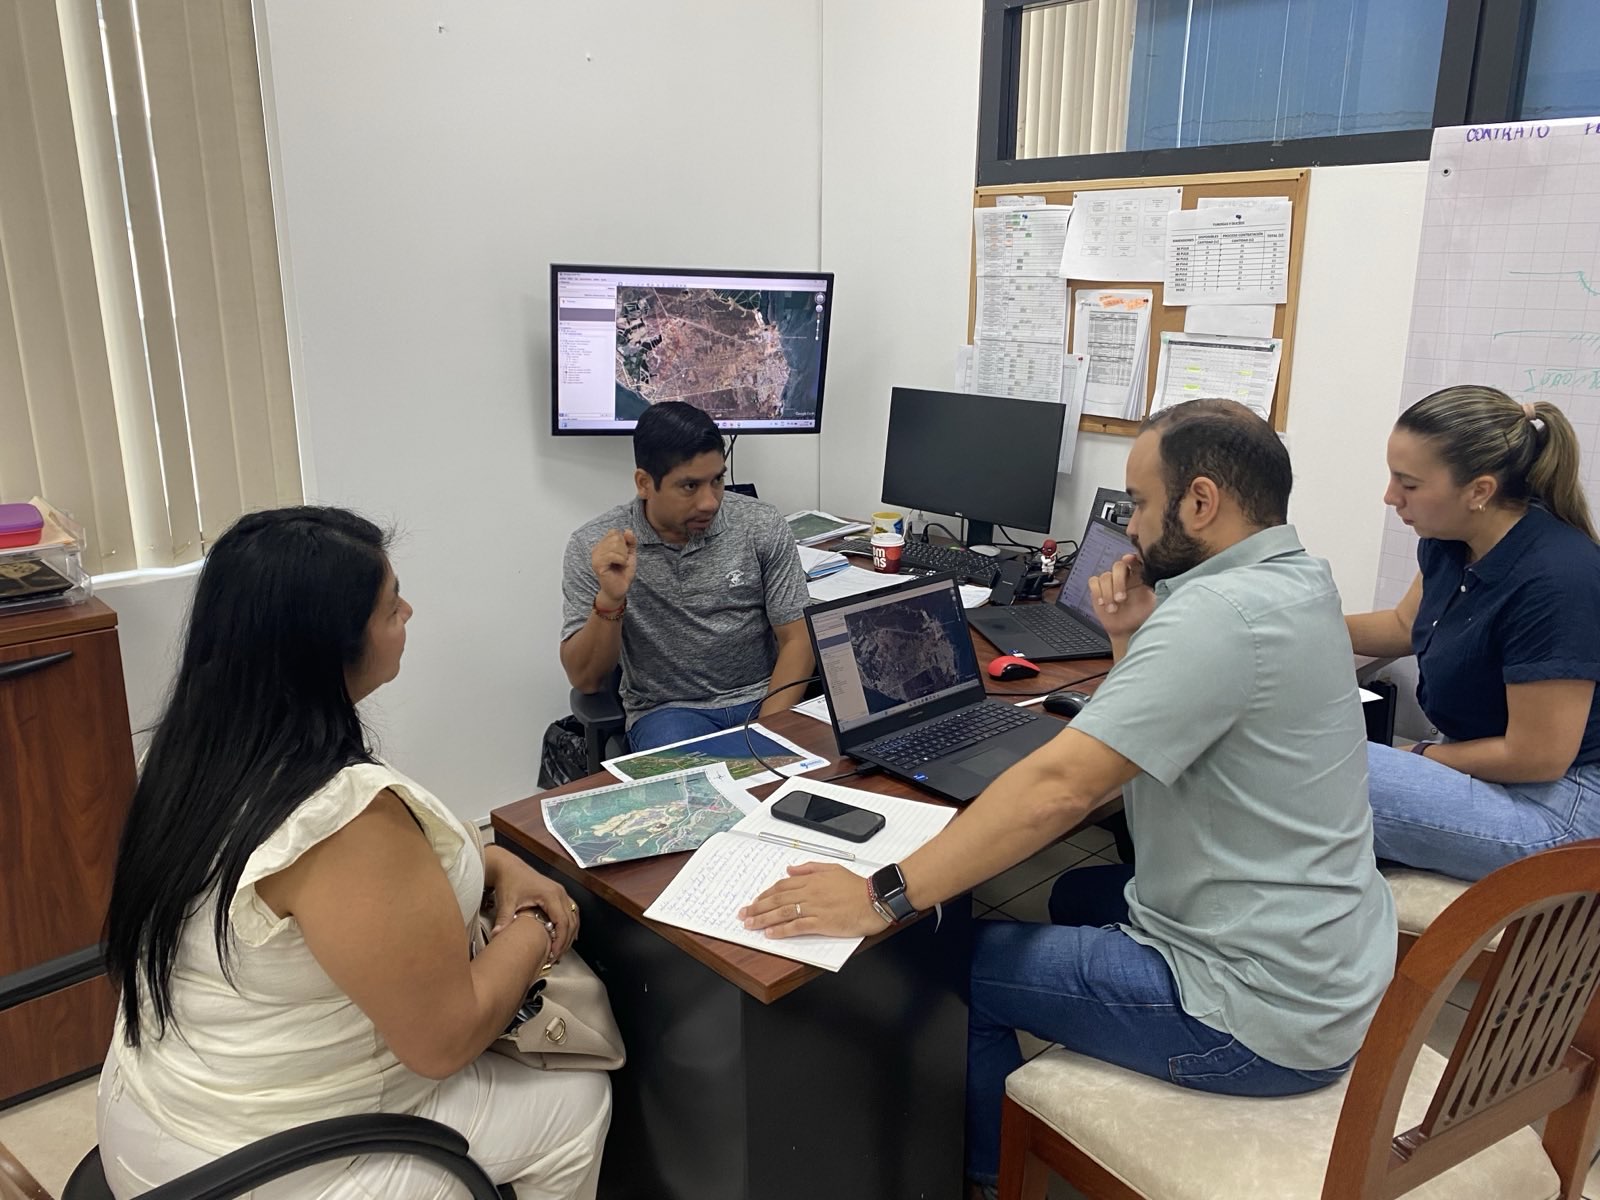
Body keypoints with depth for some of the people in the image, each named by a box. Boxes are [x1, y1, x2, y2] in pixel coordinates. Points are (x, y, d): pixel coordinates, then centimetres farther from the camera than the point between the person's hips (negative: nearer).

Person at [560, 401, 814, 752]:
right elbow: (585, 680, -6)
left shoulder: (762, 527, -4)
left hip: (763, 699, 3)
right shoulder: (593, 548, -6)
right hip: (667, 710, -2)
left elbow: (796, 640, -2)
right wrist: (610, 601, -25)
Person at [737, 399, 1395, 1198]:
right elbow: (1143, 746, 11)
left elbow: (1059, 787, -32)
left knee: (957, 963, 0)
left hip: (1266, 1015, -9)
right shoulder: (1297, 584, 5)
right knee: (1079, 894, 25)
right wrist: (1131, 642, -4)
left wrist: (883, 899, -30)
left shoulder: (1221, 612, -26)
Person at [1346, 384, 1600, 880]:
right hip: (1487, 762, 8)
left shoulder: (1556, 581, -27)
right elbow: (1405, 624, 17)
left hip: (1555, 801, -8)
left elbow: (1536, 758, -21)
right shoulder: (1449, 539, -4)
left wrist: (1421, 756, -8)